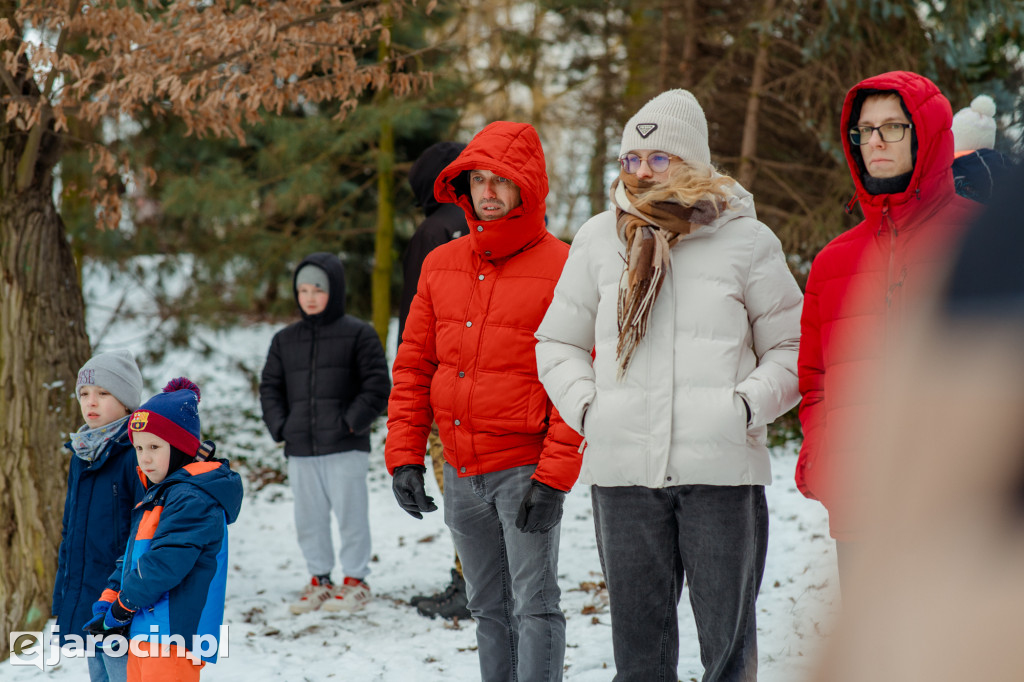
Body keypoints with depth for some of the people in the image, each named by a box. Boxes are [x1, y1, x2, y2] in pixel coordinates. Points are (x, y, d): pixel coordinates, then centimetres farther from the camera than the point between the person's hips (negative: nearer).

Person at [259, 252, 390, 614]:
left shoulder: (358, 334, -2)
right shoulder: (285, 340, 12)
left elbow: (377, 384, -5)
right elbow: (270, 387, 16)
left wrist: (352, 422, -14)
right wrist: (280, 427, 1)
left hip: (346, 447, -5)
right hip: (301, 449, 5)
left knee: (350, 513, -1)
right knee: (309, 517, 9)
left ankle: (355, 581, 11)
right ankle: (319, 580, 21)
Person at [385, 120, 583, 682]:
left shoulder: (561, 269, -7)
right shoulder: (441, 266, 9)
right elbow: (412, 369, 12)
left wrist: (554, 477, -17)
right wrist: (404, 456, 2)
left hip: (525, 468, -6)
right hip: (461, 476, 6)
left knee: (534, 607, -8)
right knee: (488, 609, 12)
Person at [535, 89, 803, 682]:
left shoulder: (746, 240, 4)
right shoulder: (599, 239, 10)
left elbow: (791, 348, 8)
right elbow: (558, 344, 18)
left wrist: (746, 406, -9)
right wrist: (587, 408, 2)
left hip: (722, 465, -2)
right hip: (622, 467, 2)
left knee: (728, 634, 1)